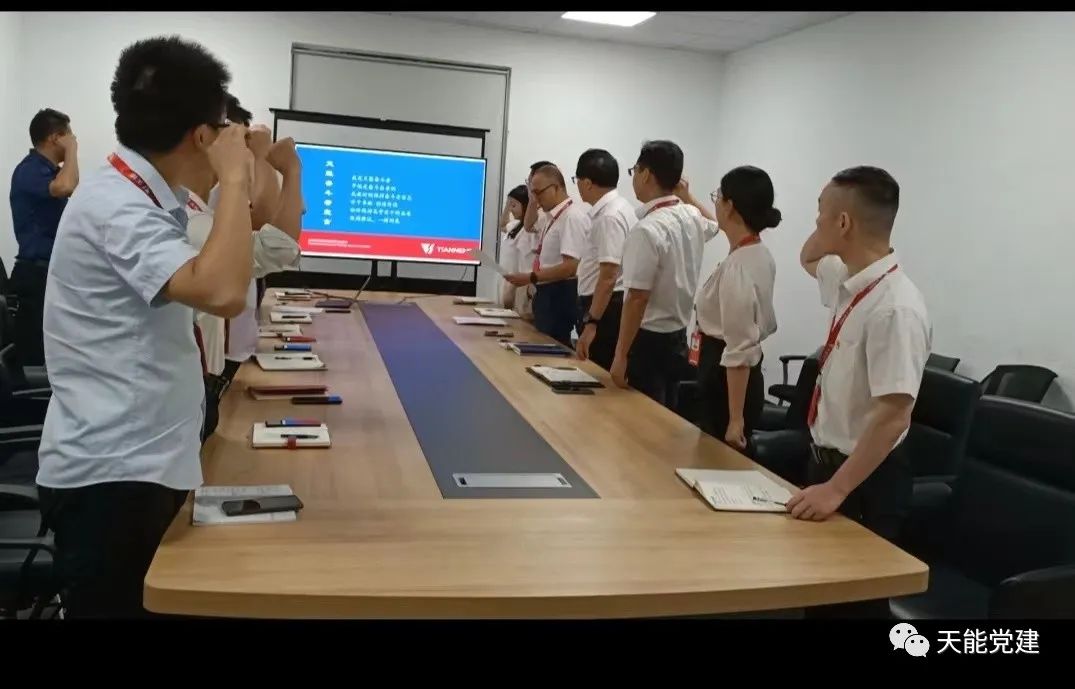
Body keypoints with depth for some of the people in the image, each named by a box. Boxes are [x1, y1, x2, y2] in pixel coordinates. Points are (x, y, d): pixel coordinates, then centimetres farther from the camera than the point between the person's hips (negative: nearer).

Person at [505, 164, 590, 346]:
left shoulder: (573, 216, -17)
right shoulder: (554, 217, 12)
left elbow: (570, 267, -24)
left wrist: (531, 278, -22)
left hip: (560, 295, -9)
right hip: (546, 293, 9)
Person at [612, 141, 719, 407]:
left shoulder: (648, 229, -20)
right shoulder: (693, 217, 5)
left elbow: (637, 298, -23)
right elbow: (713, 225, 31)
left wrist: (620, 356, -20)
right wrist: (686, 195, 32)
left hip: (649, 340, -8)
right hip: (678, 337, 8)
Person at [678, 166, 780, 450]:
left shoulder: (737, 267, -24)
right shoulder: (760, 254, 6)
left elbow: (739, 350, -26)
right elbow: (724, 227, 31)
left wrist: (736, 419, -24)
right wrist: (691, 200, 45)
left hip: (724, 378, -10)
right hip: (738, 377, 10)